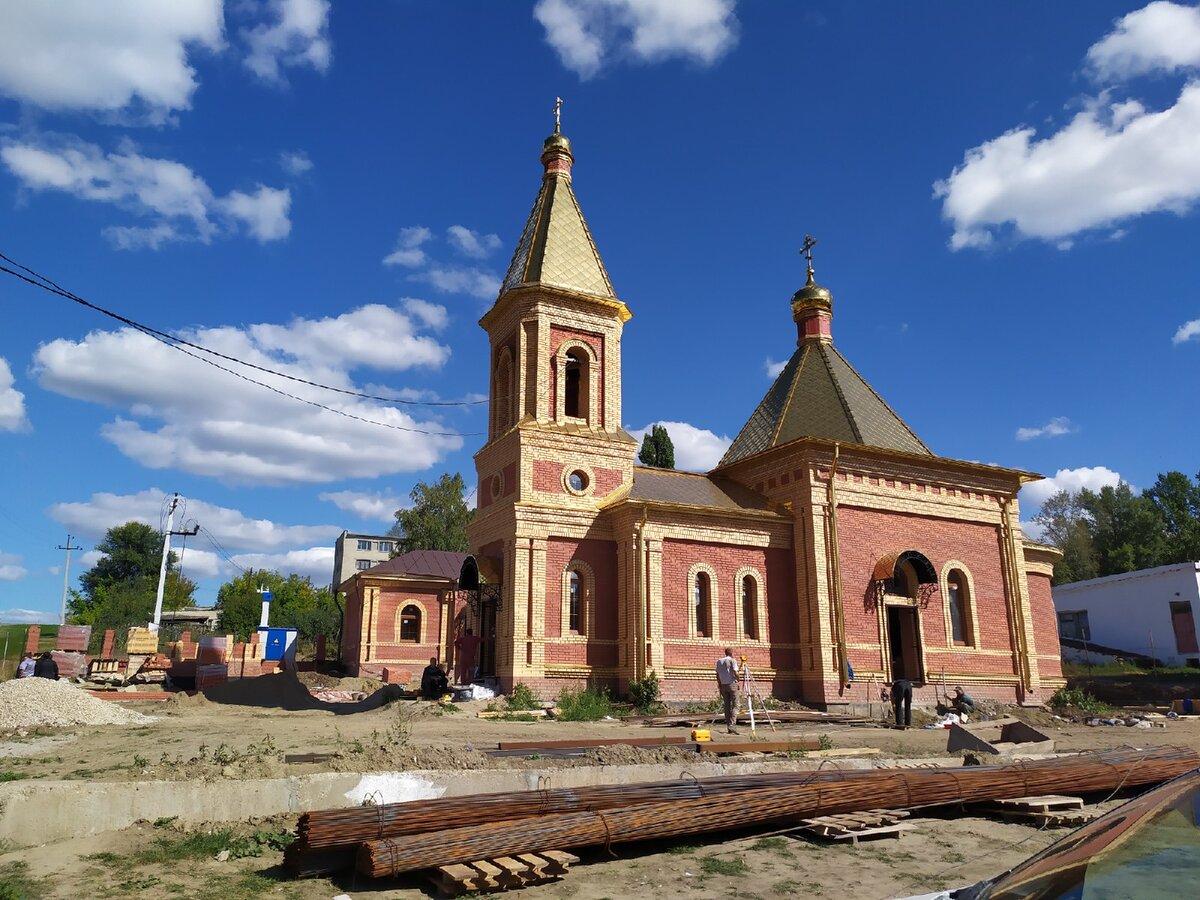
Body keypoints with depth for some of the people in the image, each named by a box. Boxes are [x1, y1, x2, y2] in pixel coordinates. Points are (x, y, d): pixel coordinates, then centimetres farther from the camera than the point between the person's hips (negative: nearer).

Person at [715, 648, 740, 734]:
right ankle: (731, 724, -17)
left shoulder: (719, 661, 11)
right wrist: (737, 678, 4)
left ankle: (728, 726, 8)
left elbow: (718, 675, 13)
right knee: (735, 705, -3)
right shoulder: (732, 660, -6)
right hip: (732, 684, -5)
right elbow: (735, 673, -15)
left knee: (727, 706, 9)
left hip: (723, 685, 5)